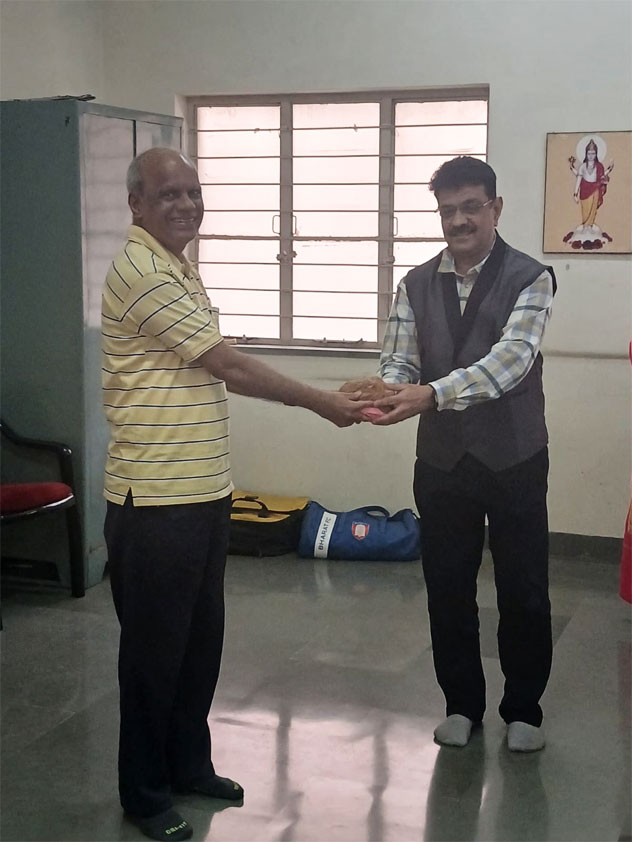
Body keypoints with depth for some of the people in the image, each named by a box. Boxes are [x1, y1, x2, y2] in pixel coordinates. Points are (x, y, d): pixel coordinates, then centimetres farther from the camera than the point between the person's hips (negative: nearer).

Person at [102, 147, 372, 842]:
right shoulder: (140, 271, -17)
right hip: (154, 501, -9)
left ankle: (189, 763, 36)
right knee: (154, 648, 4)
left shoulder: (181, 271, 14)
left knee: (201, 639, 19)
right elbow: (226, 364, -17)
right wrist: (320, 403, -10)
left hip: (204, 493, 9)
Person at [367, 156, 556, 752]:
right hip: (442, 459, 3)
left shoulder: (529, 278, -9)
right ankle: (462, 703, 29)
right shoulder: (416, 285, 4)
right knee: (447, 588, 11)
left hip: (514, 459, -3)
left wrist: (432, 393, -37)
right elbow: (398, 361, -2)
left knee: (523, 590, 6)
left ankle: (523, 709, 26)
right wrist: (392, 390, -28)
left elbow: (510, 358, -23)